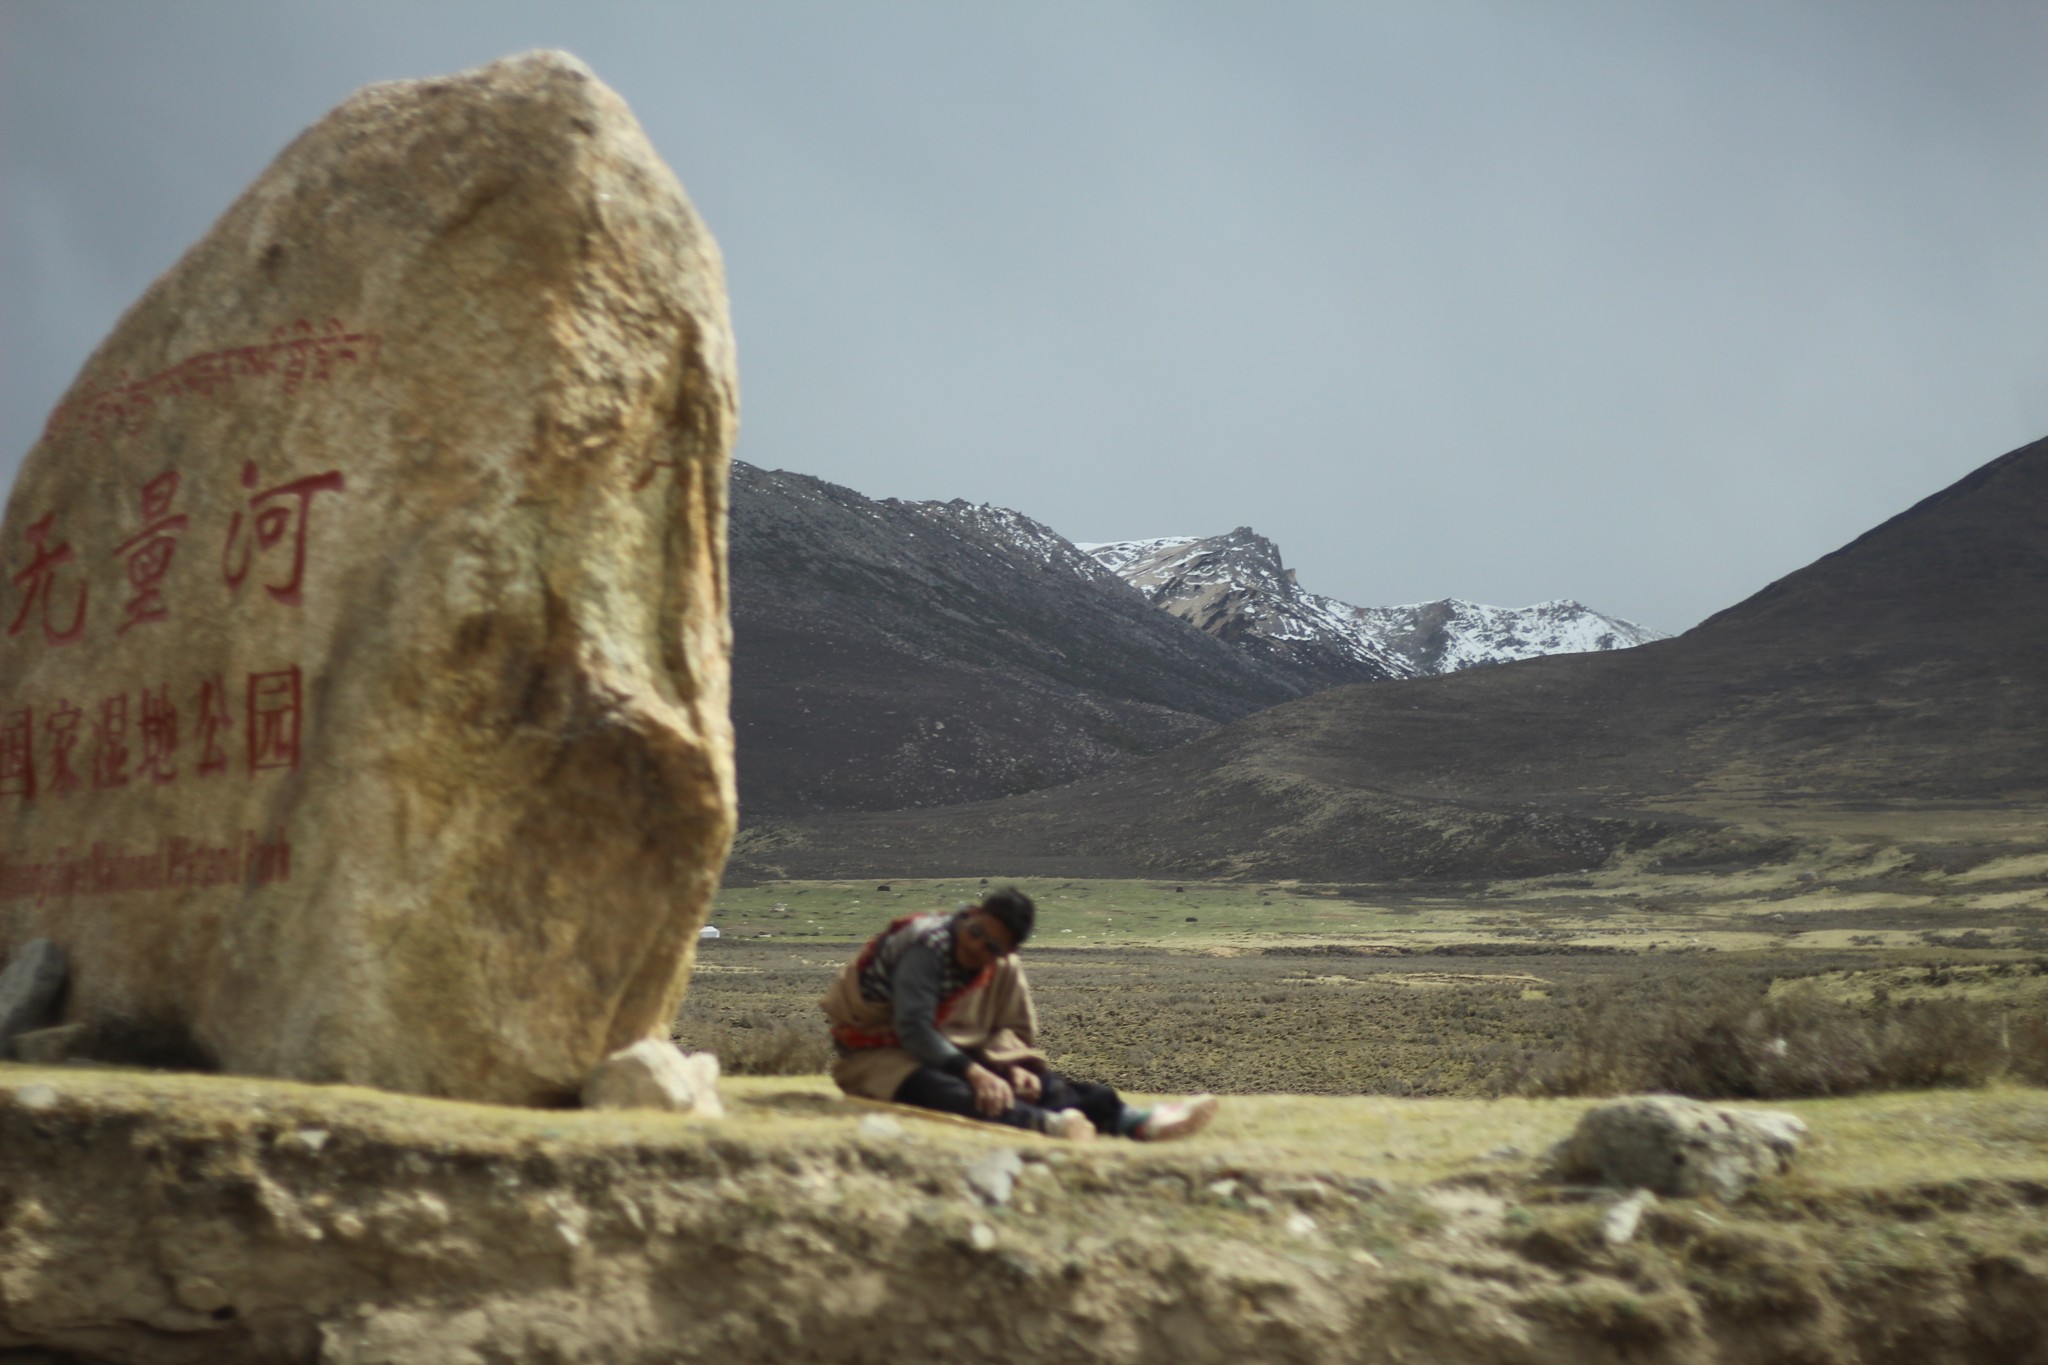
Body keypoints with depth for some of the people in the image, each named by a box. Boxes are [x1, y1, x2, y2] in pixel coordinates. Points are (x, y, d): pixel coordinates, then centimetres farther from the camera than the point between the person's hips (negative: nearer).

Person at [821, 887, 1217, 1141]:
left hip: (956, 1054, 7)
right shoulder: (926, 947, -21)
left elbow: (1013, 1031, 6)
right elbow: (913, 1029, -27)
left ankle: (1135, 1122, -35)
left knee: (1036, 1081, -16)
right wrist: (973, 1072, -35)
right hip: (879, 1056, -6)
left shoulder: (1005, 968, 2)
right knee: (938, 1089, -39)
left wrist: (1013, 1067, -17)